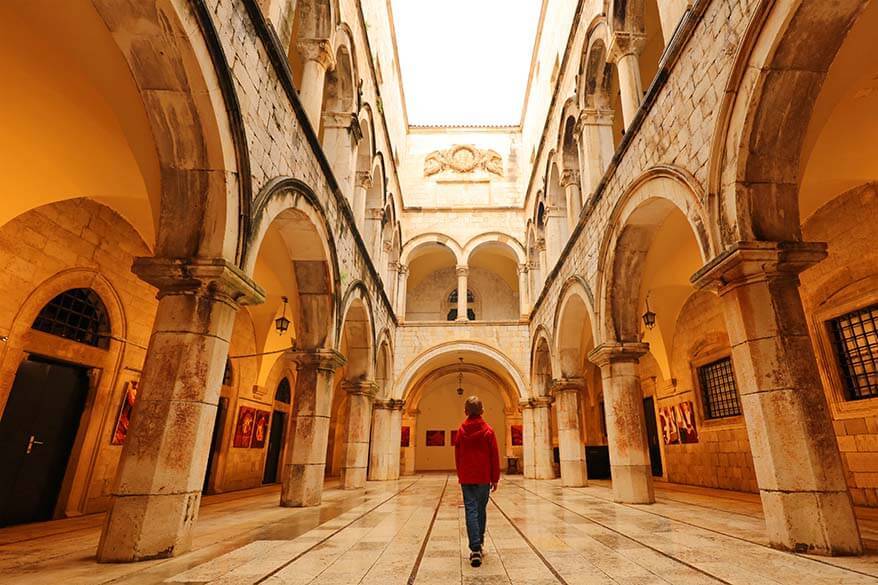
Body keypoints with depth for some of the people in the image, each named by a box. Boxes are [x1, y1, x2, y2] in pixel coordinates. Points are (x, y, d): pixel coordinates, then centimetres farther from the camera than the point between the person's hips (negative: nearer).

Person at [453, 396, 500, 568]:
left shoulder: (461, 431, 0)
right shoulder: (488, 430, -6)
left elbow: (457, 456, 7)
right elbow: (494, 457, -3)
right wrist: (495, 479, 6)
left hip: (466, 478, 0)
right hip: (484, 478, 0)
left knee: (471, 511, 1)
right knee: (481, 510, 15)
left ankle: (475, 550, -9)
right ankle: (480, 545, 27)